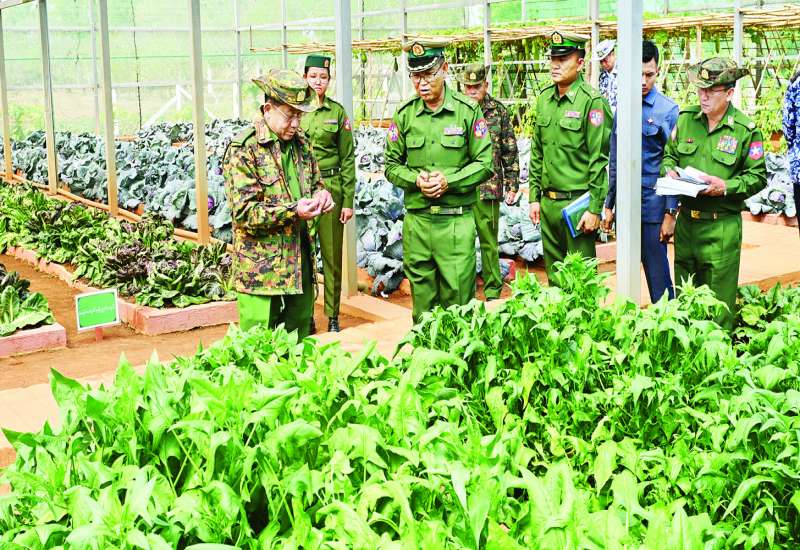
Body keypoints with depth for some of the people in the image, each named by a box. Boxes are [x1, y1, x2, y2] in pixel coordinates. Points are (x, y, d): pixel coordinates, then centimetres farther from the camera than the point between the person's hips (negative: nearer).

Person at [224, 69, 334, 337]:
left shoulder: (300, 143, 10)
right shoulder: (243, 149, -12)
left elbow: (315, 182, 25)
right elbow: (243, 212, -16)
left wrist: (320, 195, 0)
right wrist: (292, 211, -26)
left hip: (301, 259, 7)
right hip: (260, 267, -7)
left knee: (300, 337, 15)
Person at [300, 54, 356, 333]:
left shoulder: (337, 112, 4)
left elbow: (347, 158, 4)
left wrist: (348, 200, -1)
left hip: (331, 188, 0)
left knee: (332, 253, 5)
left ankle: (333, 315, 16)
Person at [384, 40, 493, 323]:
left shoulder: (468, 110, -1)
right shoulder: (404, 114, 6)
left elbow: (484, 164, -1)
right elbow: (392, 165, 11)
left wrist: (448, 181, -14)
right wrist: (416, 180, -9)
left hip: (457, 220, -2)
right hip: (416, 219, 3)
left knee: (458, 293, 0)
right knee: (421, 294, 9)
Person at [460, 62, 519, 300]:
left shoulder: (498, 111, 4)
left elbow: (510, 152, 6)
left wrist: (512, 185, 2)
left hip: (488, 188, -1)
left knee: (489, 240, 5)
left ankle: (492, 288, 15)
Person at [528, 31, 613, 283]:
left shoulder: (592, 102, -11)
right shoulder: (544, 99, 10)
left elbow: (599, 160, -13)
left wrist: (595, 208, -15)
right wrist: (534, 196, 13)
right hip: (548, 203, 6)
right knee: (554, 276, 14)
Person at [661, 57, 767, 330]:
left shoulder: (746, 130, -7)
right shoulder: (685, 118, 5)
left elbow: (757, 176, -3)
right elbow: (669, 155, 18)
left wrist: (726, 186, -18)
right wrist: (669, 170, -4)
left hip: (722, 225, -4)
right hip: (686, 220, 5)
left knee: (719, 301, 1)